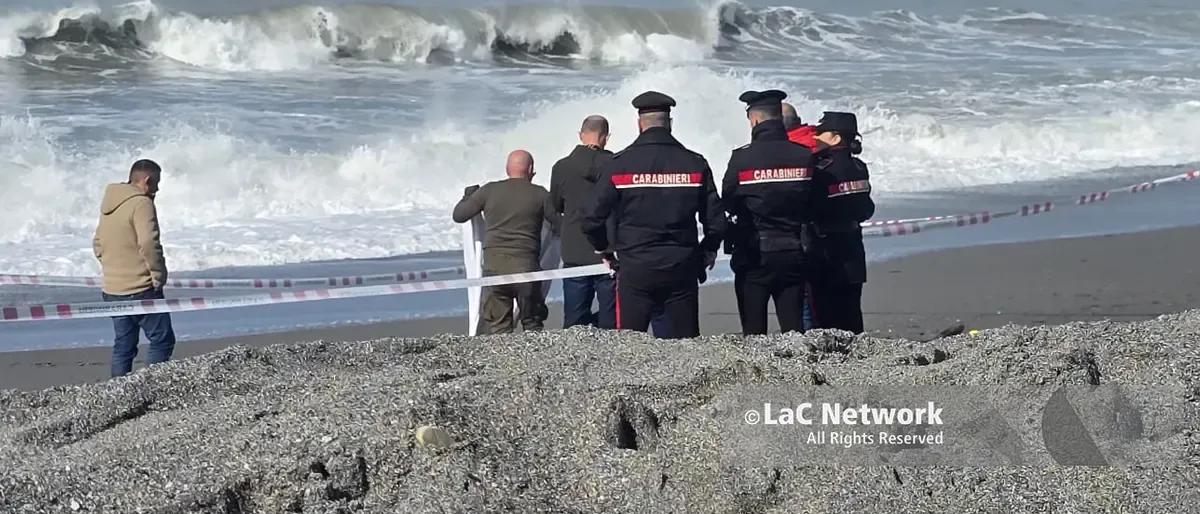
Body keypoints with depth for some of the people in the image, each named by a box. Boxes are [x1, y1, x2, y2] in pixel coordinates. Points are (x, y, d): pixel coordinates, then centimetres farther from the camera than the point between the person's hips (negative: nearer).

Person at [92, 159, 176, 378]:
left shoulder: (109, 205, 15)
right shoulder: (141, 203, -14)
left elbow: (98, 243, 21)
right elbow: (148, 244, -22)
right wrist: (158, 275, -12)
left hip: (112, 290, 9)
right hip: (140, 288, -9)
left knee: (123, 345, 12)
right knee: (162, 340, -2)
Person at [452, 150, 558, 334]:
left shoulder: (489, 190, 6)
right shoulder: (539, 194, 2)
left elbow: (458, 215, 14)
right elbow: (560, 226, 6)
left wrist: (469, 194, 34)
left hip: (494, 265, 1)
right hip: (526, 266, -1)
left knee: (496, 327, 2)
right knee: (532, 323, 13)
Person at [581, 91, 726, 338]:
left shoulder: (620, 163, -3)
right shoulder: (695, 164, 1)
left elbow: (593, 220, -2)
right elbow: (716, 221, 2)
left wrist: (605, 251, 15)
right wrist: (706, 253, 19)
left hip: (634, 269, -1)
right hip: (682, 269, 2)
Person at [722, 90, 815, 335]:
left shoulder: (742, 158, -11)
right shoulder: (804, 156, -1)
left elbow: (728, 205, 0)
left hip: (753, 257, -3)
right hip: (793, 254, 3)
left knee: (754, 331, 2)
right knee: (793, 326, 6)